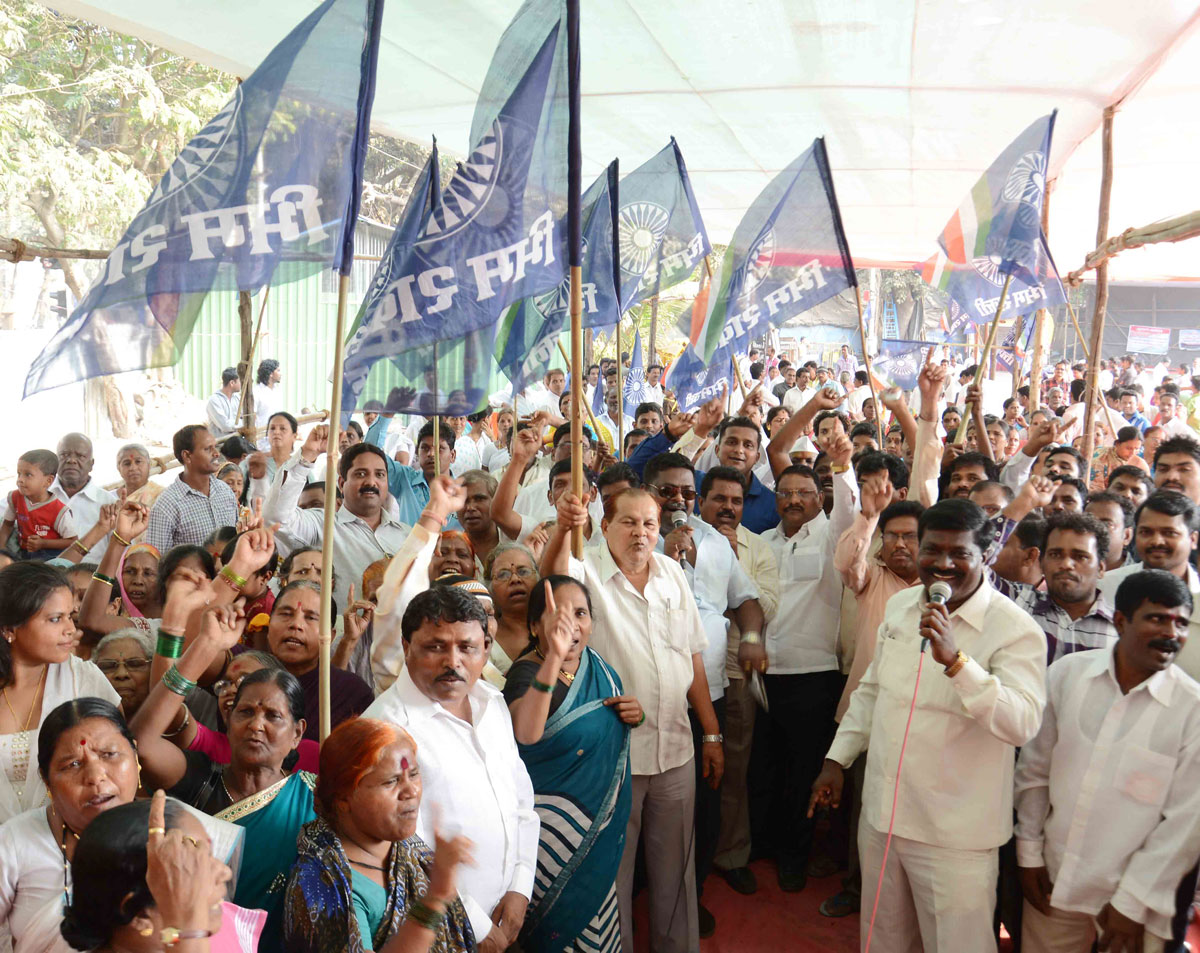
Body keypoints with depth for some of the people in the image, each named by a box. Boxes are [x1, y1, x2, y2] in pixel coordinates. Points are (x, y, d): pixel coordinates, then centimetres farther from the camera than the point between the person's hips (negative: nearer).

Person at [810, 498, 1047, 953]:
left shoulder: (1016, 630, -15)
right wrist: (837, 759, 16)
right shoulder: (899, 605, 5)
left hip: (955, 835, -6)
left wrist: (955, 660, -37)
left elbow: (1022, 724, -28)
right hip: (881, 814, 6)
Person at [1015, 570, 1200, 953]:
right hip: (1054, 880, 2)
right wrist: (1029, 853, 5)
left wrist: (1132, 903, -7)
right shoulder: (1066, 673, -4)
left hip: (1135, 895, -2)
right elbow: (1034, 769, 4)